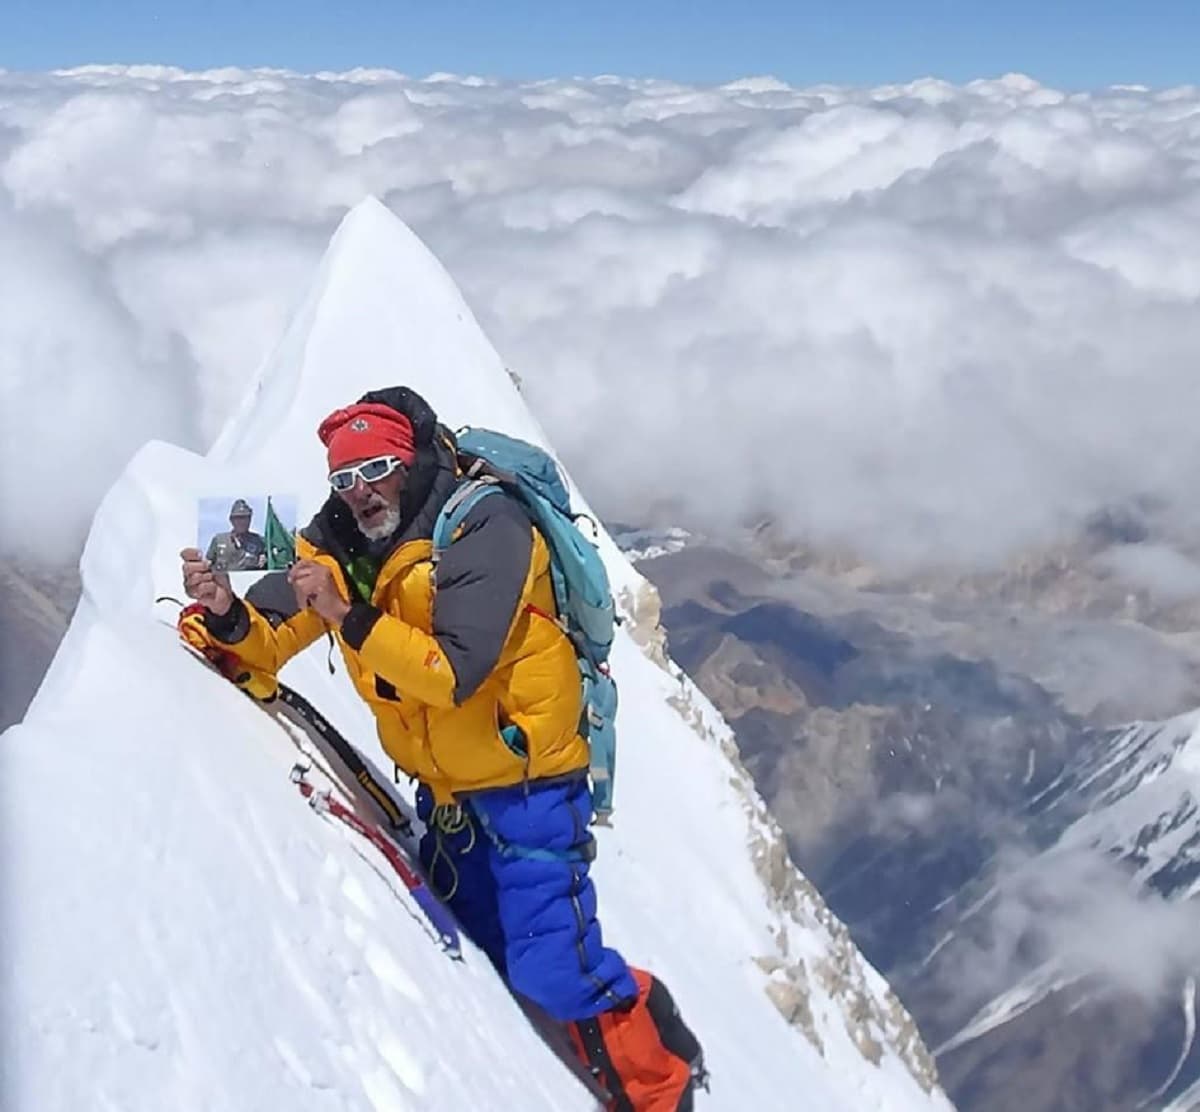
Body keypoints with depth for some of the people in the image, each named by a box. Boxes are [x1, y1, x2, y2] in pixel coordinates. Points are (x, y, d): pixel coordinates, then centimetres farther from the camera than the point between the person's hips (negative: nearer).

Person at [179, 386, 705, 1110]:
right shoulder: (339, 545, -2)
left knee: (550, 969, -12)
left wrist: (349, 618, -35)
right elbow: (270, 644, -4)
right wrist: (227, 616, -25)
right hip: (445, 787, 8)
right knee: (478, 961, 17)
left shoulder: (484, 528, -22)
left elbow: (454, 672, -31)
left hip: (526, 776, -7)